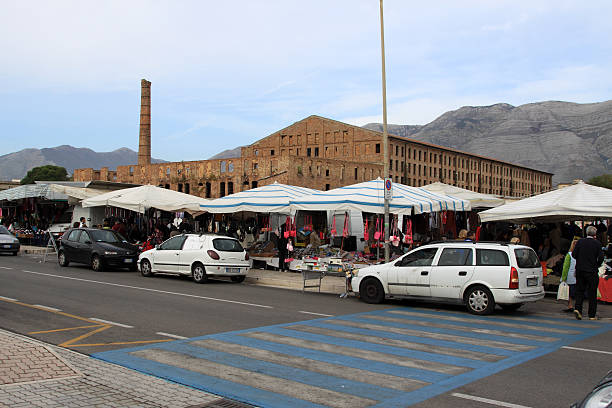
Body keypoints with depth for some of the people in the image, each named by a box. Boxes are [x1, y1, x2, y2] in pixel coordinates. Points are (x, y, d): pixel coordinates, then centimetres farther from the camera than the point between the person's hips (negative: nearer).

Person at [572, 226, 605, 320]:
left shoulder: (580, 242, 0)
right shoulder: (597, 243, -6)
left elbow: (574, 254, -2)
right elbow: (601, 257, -10)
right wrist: (597, 266, 8)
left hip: (580, 270, 2)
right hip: (592, 271, -2)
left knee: (579, 291, 12)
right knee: (592, 293, 6)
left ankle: (577, 308, -7)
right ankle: (592, 315, 10)